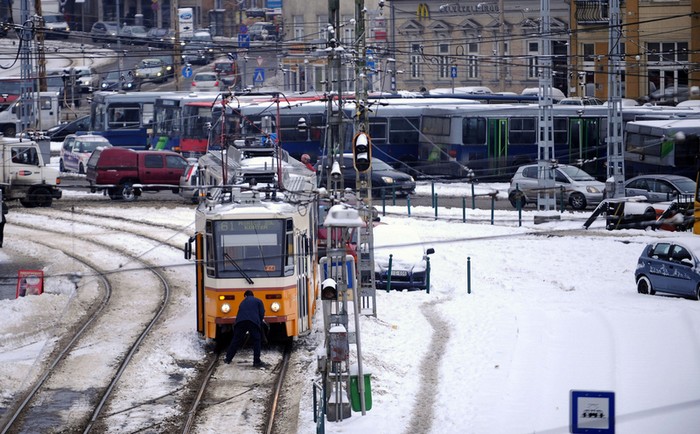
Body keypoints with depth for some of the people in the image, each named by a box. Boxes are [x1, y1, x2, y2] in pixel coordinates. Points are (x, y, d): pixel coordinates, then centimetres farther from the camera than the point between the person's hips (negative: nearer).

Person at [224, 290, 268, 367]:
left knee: (236, 340, 13)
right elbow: (262, 314, 9)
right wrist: (260, 324, 23)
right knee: (256, 341, 6)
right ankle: (257, 361, 2)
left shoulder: (243, 303, 33)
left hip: (240, 321, 4)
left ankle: (228, 359, 19)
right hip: (253, 322, -4)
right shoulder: (258, 301, 20)